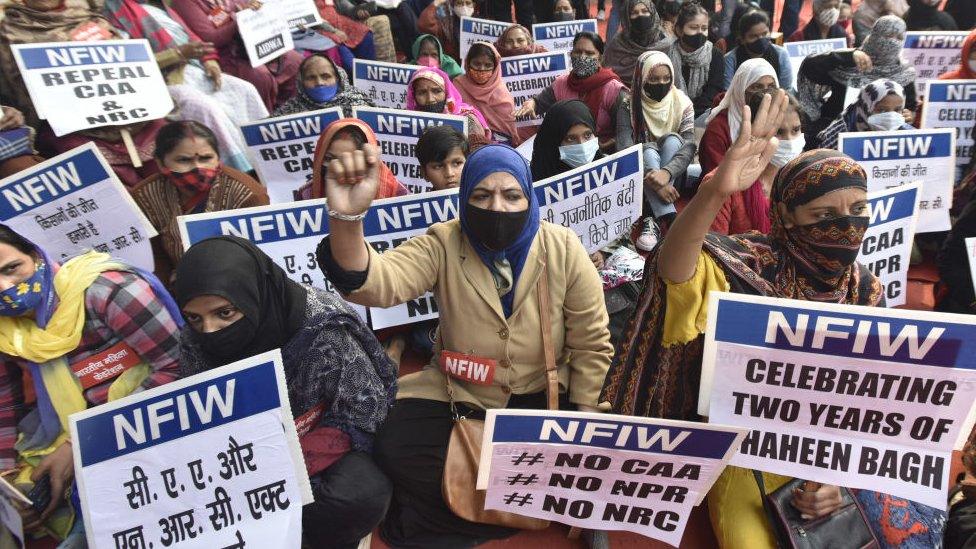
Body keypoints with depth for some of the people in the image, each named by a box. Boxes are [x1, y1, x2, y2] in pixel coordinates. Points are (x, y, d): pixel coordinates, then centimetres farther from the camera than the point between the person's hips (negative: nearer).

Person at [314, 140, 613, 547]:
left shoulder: (563, 249, -13)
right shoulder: (443, 245, -14)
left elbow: (591, 344, -5)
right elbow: (372, 284, -32)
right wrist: (346, 219, -51)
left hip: (544, 394, 1)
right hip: (459, 393, 0)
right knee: (394, 448, -20)